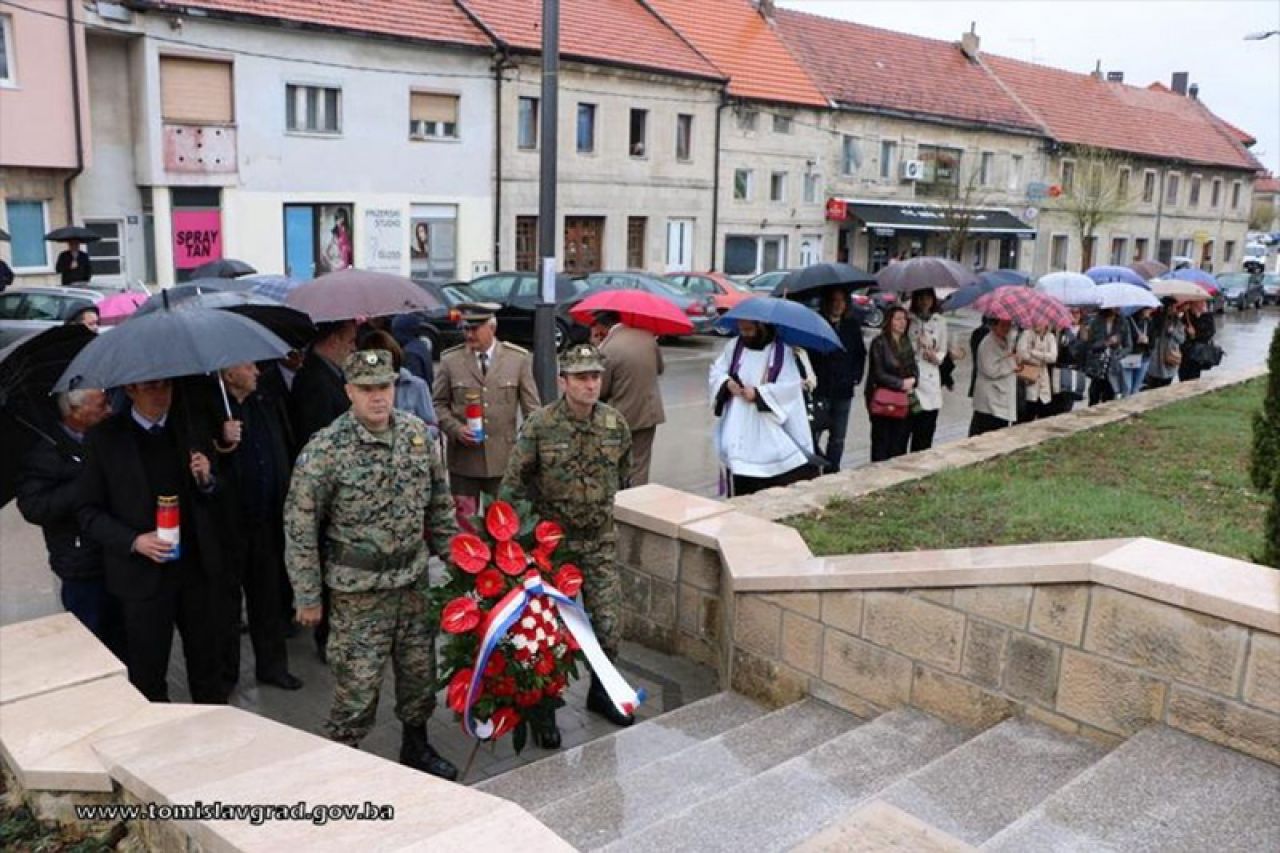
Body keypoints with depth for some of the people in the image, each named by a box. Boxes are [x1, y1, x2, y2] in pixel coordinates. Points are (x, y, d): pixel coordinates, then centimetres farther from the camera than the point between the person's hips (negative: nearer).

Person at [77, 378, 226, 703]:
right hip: (143, 572, -3)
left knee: (205, 657, 16)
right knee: (147, 671, 8)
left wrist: (207, 481, -10)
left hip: (195, 566, 3)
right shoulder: (104, 439, -5)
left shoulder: (188, 431, 5)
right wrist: (133, 541, -17)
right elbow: (89, 512, -3)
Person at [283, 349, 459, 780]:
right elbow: (300, 528, -11)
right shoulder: (325, 450, -16)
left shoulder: (416, 432, -1)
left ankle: (416, 746, 39)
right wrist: (308, 596, -8)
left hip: (414, 579, 5)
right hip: (358, 588, -5)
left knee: (419, 668, 17)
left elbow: (440, 503, 11)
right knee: (358, 681, 2)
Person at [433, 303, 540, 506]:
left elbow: (532, 408, 4)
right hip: (463, 460, 0)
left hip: (504, 460, 0)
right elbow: (439, 404, 8)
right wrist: (456, 429, -10)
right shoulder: (450, 360, 1)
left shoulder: (519, 359, 1)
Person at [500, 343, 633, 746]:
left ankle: (600, 693, 31)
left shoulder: (615, 423, -3)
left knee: (609, 625, 5)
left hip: (600, 540, 3)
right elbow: (513, 482, -7)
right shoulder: (540, 425, -14)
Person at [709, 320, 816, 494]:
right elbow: (716, 371, 11)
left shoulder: (783, 350, -6)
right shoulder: (733, 346, 8)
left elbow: (791, 385, -12)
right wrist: (727, 383, -10)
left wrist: (758, 393, -17)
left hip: (771, 426, -3)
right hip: (740, 428, 4)